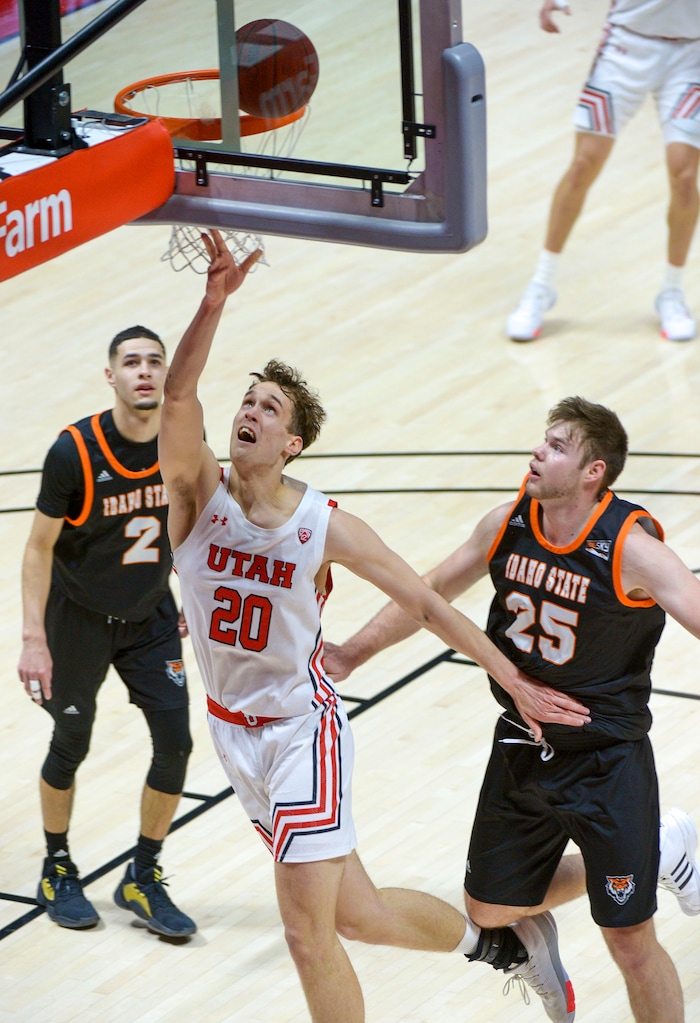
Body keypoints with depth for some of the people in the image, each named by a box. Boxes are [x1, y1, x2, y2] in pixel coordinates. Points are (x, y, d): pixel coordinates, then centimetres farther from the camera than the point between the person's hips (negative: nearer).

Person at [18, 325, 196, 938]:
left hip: (152, 618, 4)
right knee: (71, 746, 11)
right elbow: (40, 547, -15)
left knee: (176, 744, -4)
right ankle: (58, 871, 32)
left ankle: (144, 878, 14)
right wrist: (34, 638, -19)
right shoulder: (75, 451, -23)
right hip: (80, 619, -3)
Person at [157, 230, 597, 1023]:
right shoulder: (199, 491, -11)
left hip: (302, 728, -4)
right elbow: (177, 396, -31)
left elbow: (425, 603, -5)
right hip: (232, 733, 4)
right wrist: (213, 304, -45)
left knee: (308, 934, -8)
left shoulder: (324, 527, -15)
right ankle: (501, 941, 38)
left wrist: (513, 681, -4)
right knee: (357, 914, 14)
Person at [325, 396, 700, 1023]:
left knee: (631, 942, -6)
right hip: (522, 751, 6)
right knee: (490, 908, 18)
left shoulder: (631, 549, -22)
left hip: (608, 764, -6)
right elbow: (431, 592, 11)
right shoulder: (507, 526, -5)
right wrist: (354, 653, 11)